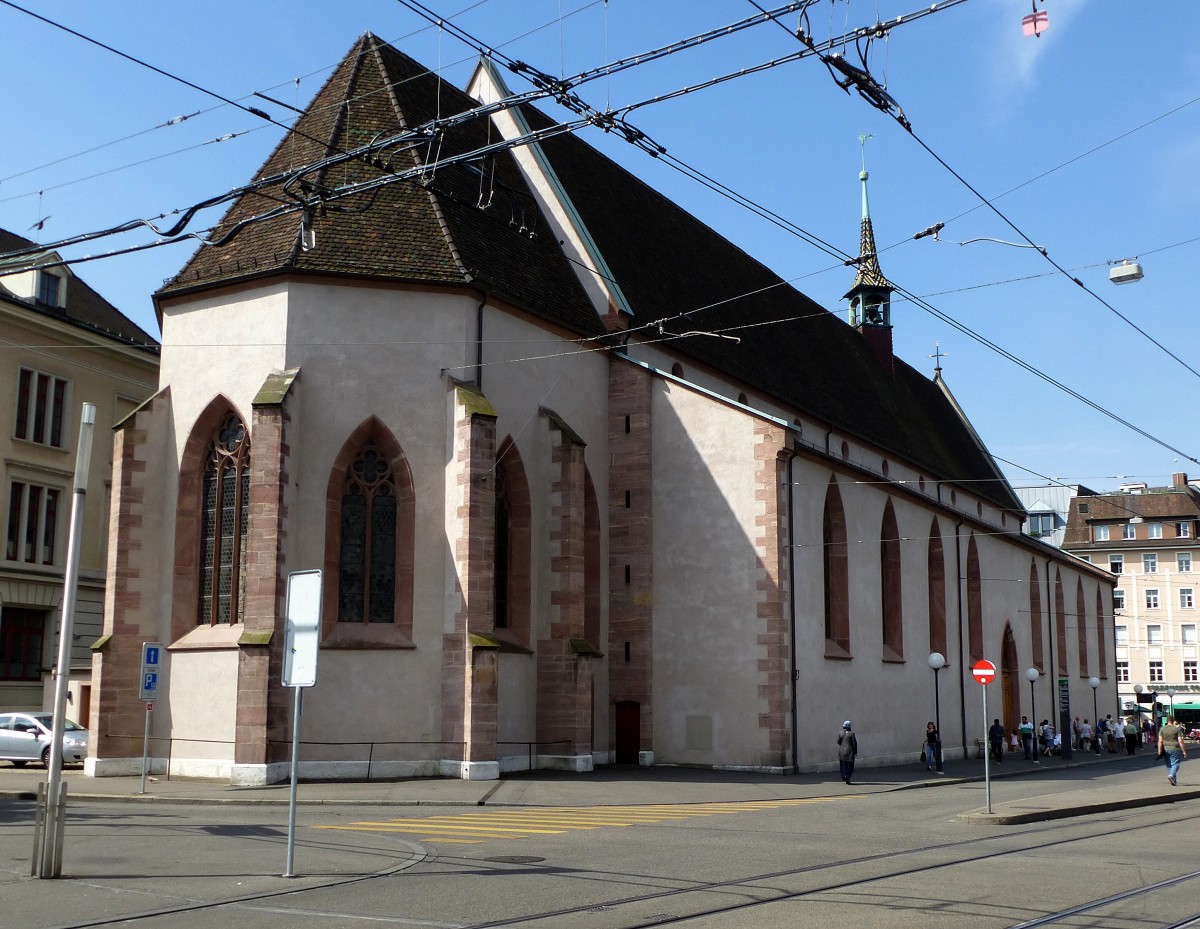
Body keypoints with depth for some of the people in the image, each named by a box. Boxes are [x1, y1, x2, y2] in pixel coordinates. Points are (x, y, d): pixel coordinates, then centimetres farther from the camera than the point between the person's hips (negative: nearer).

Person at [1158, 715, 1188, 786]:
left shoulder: (1162, 729, 2)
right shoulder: (1177, 729, -6)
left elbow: (1160, 741, -2)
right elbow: (1180, 741, -10)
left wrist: (1160, 751, 1)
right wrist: (1184, 751, -6)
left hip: (1166, 749, 4)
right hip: (1175, 749, -4)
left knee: (1169, 765, 12)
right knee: (1175, 764, 0)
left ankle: (1173, 780, 15)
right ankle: (1171, 775, -24)